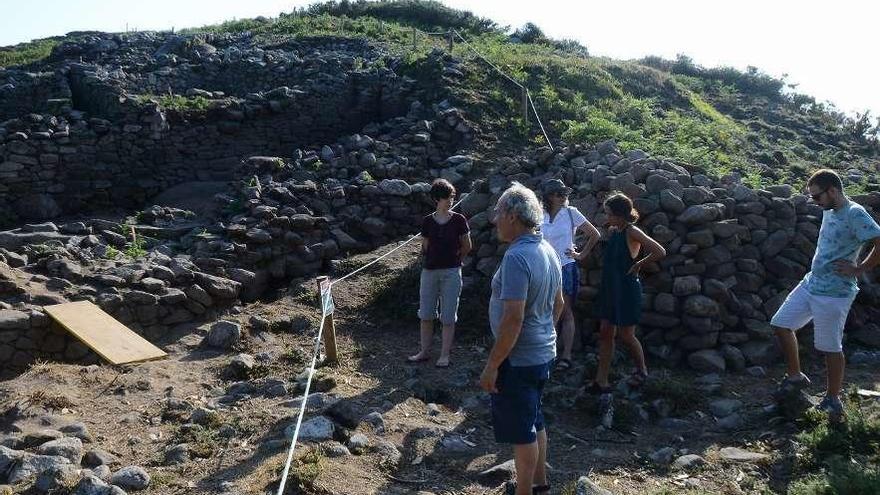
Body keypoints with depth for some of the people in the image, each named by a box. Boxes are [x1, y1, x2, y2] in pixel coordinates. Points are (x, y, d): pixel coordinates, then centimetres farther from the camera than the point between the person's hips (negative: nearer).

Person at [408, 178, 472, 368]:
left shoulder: (459, 220, -4)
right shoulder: (428, 221, 2)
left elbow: (467, 247, 5)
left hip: (451, 272, -3)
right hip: (429, 271, 3)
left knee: (448, 316, 3)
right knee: (425, 314, 9)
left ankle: (445, 355, 12)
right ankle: (424, 352, 21)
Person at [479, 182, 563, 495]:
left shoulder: (516, 257, -24)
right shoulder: (548, 250, 4)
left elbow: (512, 319, -28)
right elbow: (558, 303, 14)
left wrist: (492, 365, -21)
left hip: (519, 360, -9)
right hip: (543, 354, 9)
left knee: (521, 431, 5)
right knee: (534, 421, 23)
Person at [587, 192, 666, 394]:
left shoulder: (632, 232, -15)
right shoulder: (612, 231, 8)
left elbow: (660, 252, -21)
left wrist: (638, 265, -12)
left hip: (627, 289, -8)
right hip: (610, 288, 8)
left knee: (626, 335, 5)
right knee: (605, 333, 6)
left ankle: (641, 369, 31)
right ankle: (601, 381, 10)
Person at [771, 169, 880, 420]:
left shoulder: (855, 214, -18)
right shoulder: (829, 210, 9)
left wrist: (859, 269, -17)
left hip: (834, 293, -9)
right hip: (810, 283, 9)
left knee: (830, 347, 1)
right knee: (780, 324, 11)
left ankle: (832, 399, 19)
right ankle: (795, 376, 26)